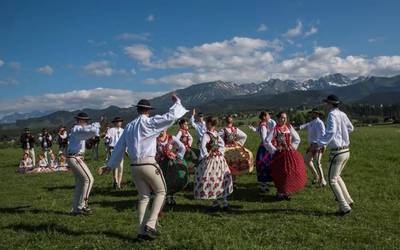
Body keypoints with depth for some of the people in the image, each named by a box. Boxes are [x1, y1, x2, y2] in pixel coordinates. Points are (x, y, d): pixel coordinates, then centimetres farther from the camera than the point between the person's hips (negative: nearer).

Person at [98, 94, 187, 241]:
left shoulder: (129, 126, 14)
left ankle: (142, 232, 16)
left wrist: (110, 166, 23)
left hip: (134, 167, 6)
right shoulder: (150, 122, -6)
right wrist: (177, 102, 4)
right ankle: (150, 225, 1)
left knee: (143, 197, 16)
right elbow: (171, 117, -13)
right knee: (160, 192, 12)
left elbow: (119, 148, 17)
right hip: (148, 164, -6)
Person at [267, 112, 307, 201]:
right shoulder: (275, 129, -8)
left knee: (291, 173, 6)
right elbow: (267, 141, -11)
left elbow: (297, 139, 15)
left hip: (290, 153, 5)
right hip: (280, 154, -5)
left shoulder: (289, 127, 6)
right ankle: (280, 193, 14)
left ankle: (286, 192, 22)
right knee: (280, 174, -3)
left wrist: (293, 147, 6)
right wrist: (274, 150, -7)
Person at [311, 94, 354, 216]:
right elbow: (350, 128, 24)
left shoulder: (332, 115, -15)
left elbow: (330, 132, -29)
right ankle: (348, 200, 24)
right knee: (337, 176, 24)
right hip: (346, 151, 8)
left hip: (337, 152, -8)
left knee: (332, 180, 4)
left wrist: (319, 144, -31)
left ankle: (344, 207, 4)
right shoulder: (342, 114, 8)